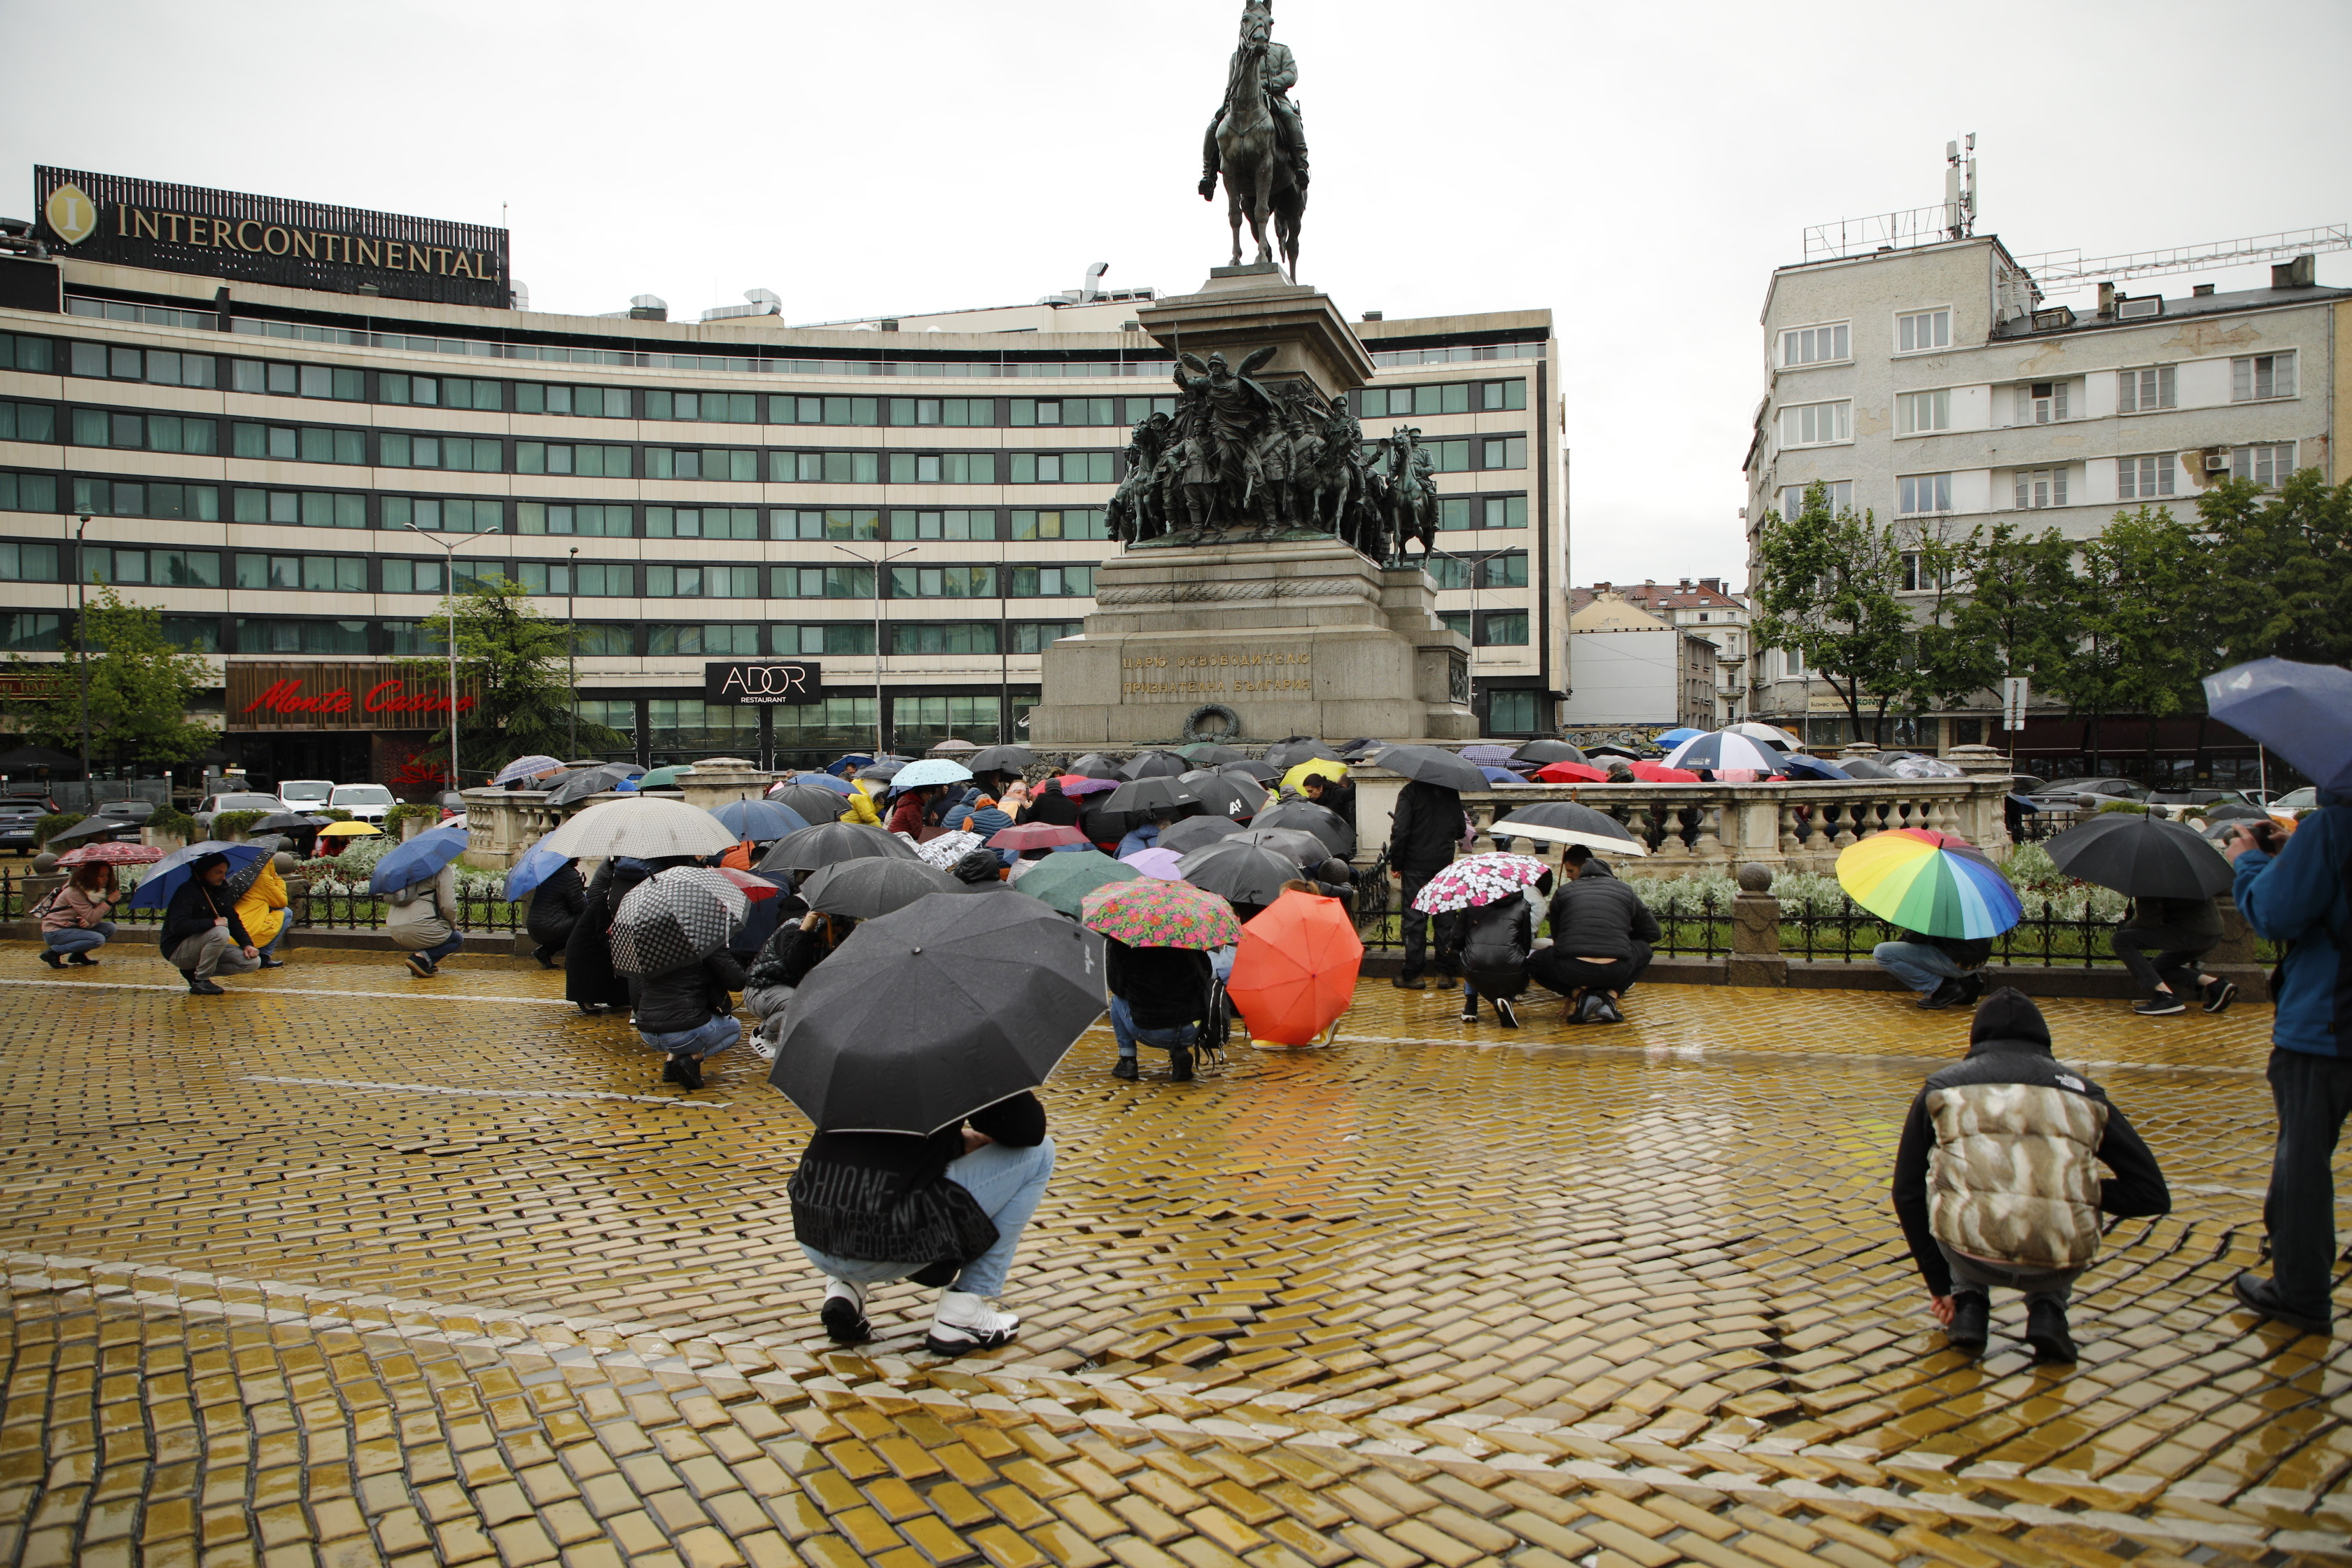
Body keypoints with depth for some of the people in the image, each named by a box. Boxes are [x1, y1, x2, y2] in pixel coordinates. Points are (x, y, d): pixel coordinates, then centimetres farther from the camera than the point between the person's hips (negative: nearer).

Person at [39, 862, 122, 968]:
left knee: (110, 927, -8)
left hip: (72, 928, 8)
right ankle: (54, 952, -16)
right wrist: (109, 902, -21)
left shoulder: (94, 891, 7)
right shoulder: (74, 891, -18)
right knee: (98, 939, -27)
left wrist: (89, 922, -21)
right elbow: (91, 917, -23)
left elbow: (97, 917, 1)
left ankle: (78, 954, 1)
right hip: (55, 932, -8)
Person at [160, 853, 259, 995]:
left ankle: (196, 971, 3)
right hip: (179, 950, -8)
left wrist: (247, 944, -8)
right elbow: (178, 926, -30)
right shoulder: (187, 891, -17)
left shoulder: (221, 892, 8)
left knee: (253, 962, -10)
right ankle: (200, 981, -18)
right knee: (221, 933, -35)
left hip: (203, 948, 8)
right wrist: (213, 923, -33)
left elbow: (234, 922, 8)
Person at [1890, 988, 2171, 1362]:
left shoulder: (1942, 1087, 17)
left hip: (1971, 1254, -1)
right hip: (2058, 1263, 1)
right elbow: (2152, 1194, 14)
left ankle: (1969, 1307, 21)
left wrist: (1939, 1284, 29)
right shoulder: (2082, 1092, 18)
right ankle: (2047, 1311, 16)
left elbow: (1907, 1194, 19)